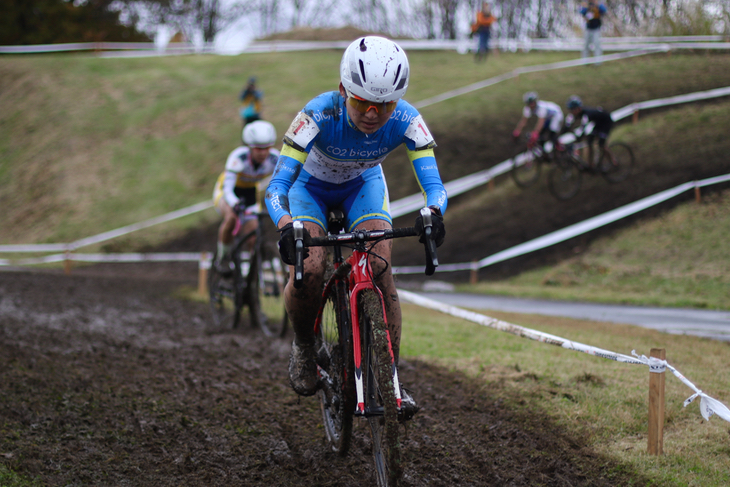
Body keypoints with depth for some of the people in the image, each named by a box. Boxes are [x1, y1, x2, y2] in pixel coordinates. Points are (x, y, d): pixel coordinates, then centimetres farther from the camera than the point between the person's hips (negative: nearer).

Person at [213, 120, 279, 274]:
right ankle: (222, 257, -8)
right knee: (231, 217, -33)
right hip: (226, 191, -3)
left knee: (252, 238, -9)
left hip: (250, 192, 3)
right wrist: (235, 204, -63)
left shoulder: (274, 158, -27)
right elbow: (228, 188, -43)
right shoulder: (239, 157, -35)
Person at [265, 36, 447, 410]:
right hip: (312, 185, -2)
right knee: (308, 272, -25)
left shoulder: (406, 120, -31)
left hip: (363, 184, 2)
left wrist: (433, 212, -58)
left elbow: (433, 184, -34)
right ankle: (304, 345, 6)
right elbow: (276, 185, -41)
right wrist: (286, 225, -61)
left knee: (380, 271, -20)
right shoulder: (320, 114, -38)